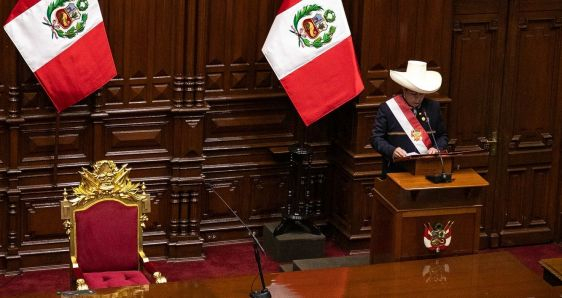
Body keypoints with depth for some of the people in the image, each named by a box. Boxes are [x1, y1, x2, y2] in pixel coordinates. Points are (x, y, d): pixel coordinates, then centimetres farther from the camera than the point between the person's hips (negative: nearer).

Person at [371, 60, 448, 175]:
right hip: (396, 169, -3)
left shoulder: (433, 107, 12)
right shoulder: (387, 108, 0)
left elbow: (442, 136, 20)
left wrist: (437, 148, -1)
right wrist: (392, 151, -16)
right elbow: (376, 138, 1)